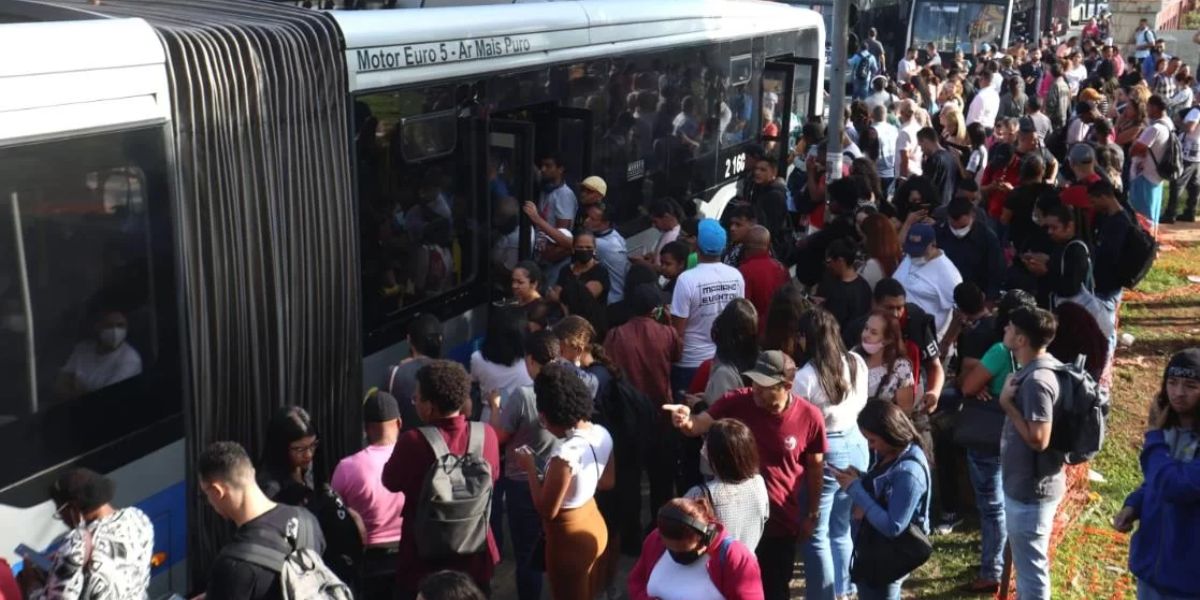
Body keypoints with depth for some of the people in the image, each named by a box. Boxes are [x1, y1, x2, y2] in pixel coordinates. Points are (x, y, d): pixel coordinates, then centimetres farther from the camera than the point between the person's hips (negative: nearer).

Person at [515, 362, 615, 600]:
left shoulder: (565, 454, -33)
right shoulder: (602, 434, -8)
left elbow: (546, 510, -23)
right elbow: (608, 482, 7)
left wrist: (530, 468, -14)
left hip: (570, 540, -7)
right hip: (595, 526, 7)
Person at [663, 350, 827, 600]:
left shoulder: (810, 417, -15)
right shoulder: (737, 401, -15)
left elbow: (815, 467, -1)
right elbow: (698, 425, -19)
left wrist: (812, 514, 7)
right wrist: (685, 420, -43)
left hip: (781, 521, 0)